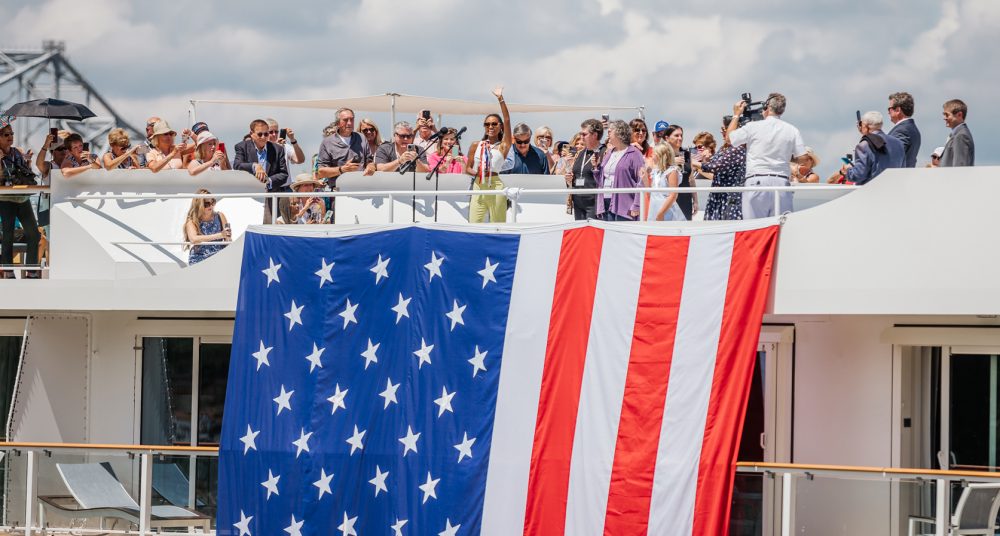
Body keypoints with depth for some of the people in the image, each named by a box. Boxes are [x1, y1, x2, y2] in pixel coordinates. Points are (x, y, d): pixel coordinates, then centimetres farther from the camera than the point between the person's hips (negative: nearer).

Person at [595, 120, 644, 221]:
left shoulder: (633, 154, -4)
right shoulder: (608, 154, 19)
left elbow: (641, 181, -10)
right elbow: (600, 179, 25)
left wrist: (636, 207, -16)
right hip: (607, 204, 7)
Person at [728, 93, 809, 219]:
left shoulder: (753, 127, -1)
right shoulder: (792, 130, 4)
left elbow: (730, 138, 12)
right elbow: (801, 158, 2)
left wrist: (736, 115, 22)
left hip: (757, 181, -2)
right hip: (781, 181, 2)